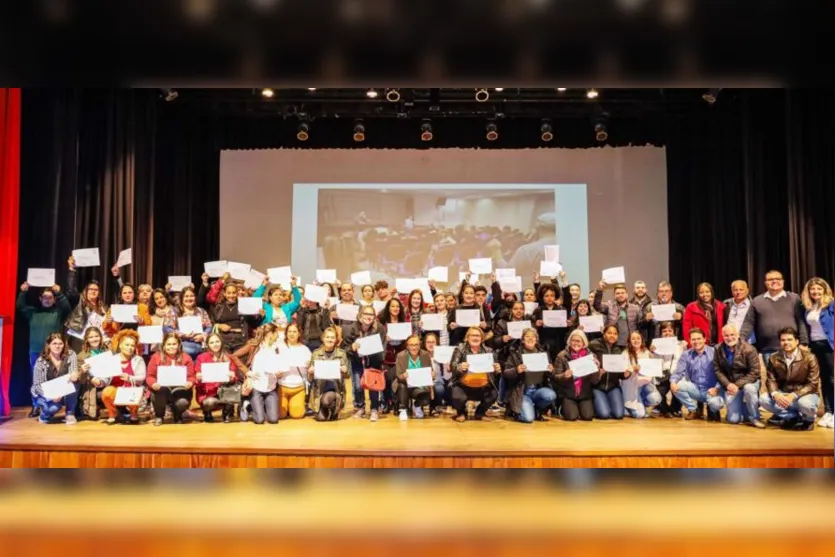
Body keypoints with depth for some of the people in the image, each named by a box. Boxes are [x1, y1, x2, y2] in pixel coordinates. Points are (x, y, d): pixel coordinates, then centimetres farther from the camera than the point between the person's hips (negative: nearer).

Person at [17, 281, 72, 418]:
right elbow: (20, 306, 5)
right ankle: (36, 407, 11)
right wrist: (23, 292, -8)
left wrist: (59, 293, -22)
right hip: (35, 351, 3)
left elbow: (67, 308, -12)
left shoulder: (58, 312, 6)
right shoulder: (33, 312, 14)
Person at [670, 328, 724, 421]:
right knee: (677, 386, -23)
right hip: (695, 389, 3)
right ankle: (694, 410, 1)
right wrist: (673, 382, -23)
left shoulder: (714, 352, -6)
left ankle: (713, 410, 8)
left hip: (711, 390, -3)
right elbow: (678, 372, -1)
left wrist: (717, 388, -24)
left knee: (716, 403, -35)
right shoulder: (686, 355, 4)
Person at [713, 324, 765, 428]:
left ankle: (754, 418, -15)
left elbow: (755, 372, -17)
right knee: (733, 419, -9)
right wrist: (727, 384, -19)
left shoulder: (749, 349, -16)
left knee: (748, 388, -41)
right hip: (730, 384, 2)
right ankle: (742, 408, 29)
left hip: (748, 382, -2)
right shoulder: (718, 349, -4)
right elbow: (717, 369, -3)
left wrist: (738, 385, -25)